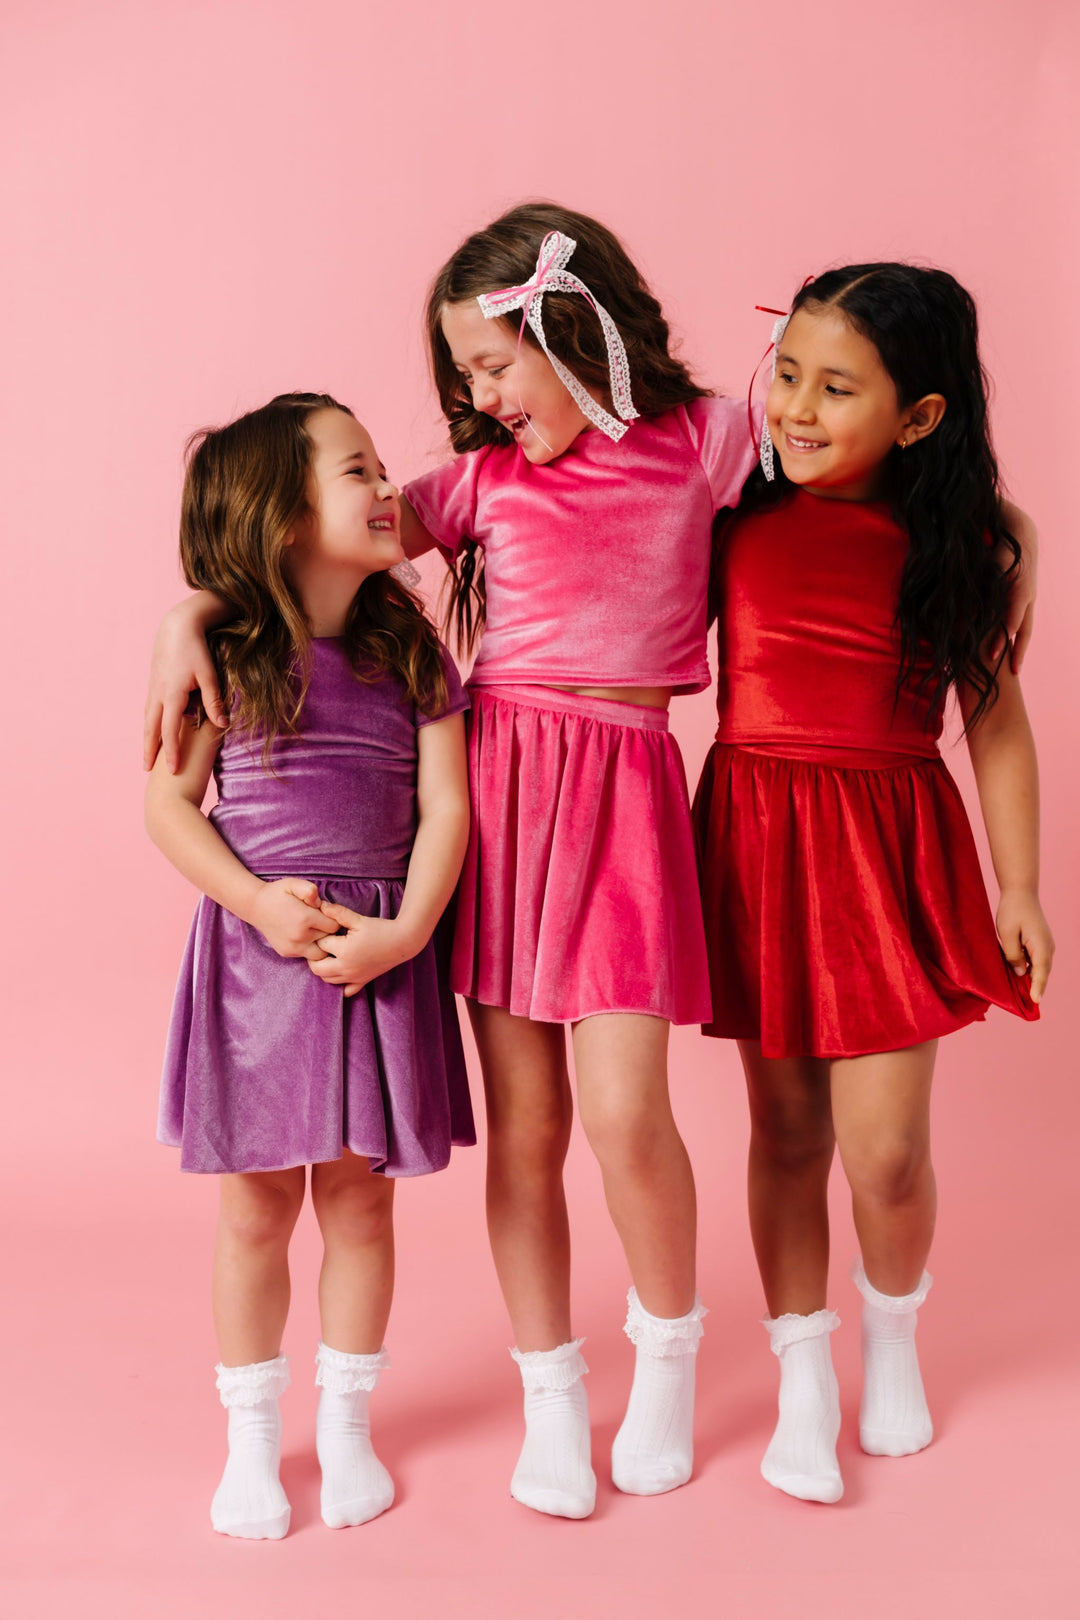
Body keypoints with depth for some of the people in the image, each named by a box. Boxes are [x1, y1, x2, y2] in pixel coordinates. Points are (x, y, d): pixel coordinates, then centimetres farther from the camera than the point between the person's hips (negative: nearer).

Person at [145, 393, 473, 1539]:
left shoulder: (413, 657, 3)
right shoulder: (227, 654, -3)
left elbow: (446, 809, -2)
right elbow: (169, 805, -2)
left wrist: (406, 931, -15)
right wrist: (259, 901, -15)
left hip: (377, 955, 2)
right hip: (254, 947, -1)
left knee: (359, 1195, 11)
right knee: (257, 1201, 8)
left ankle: (346, 1425, 30)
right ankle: (250, 1436, 27)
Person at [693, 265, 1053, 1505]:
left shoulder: (954, 548, -4)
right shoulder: (735, 513, -2)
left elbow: (995, 719, 2)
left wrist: (1019, 887, 4)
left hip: (892, 844, -1)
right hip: (753, 831, 1)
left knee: (886, 1153, 1)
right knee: (786, 1131, 10)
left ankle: (892, 1335, 35)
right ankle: (804, 1380, 31)